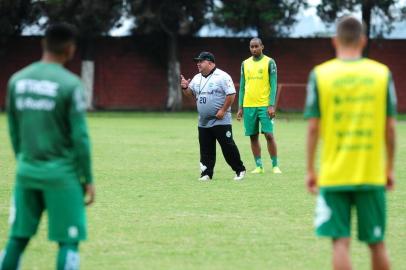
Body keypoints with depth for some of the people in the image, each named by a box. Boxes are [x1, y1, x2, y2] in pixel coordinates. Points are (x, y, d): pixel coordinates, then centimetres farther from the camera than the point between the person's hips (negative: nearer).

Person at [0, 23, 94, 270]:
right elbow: (80, 137, -10)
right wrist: (88, 179, -3)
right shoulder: (70, 84, -10)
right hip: (61, 174, -5)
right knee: (68, 241, -1)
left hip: (26, 172, 5)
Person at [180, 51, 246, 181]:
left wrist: (223, 110, -18)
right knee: (206, 149, 6)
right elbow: (190, 93, 17)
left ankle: (240, 170, 4)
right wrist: (185, 87, -5)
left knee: (228, 146, -6)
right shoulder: (197, 78, 13)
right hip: (203, 122, 7)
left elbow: (231, 94, -14)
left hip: (221, 121, -7)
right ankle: (207, 173, 12)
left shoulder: (222, 77, -10)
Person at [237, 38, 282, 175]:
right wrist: (240, 107, 9)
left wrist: (271, 105, -13)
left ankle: (275, 166, -2)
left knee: (269, 135, -9)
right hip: (248, 106, 4)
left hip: (265, 105, -4)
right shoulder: (245, 64, 12)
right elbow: (242, 86, 15)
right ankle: (259, 166, 9)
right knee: (253, 136, 4)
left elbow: (273, 85, -4)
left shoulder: (269, 62, 0)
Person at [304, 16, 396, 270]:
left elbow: (313, 127, -2)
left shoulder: (320, 75, -2)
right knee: (377, 243, 11)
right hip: (372, 174, 1)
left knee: (340, 242, 0)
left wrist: (311, 170, 6)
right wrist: (389, 168, 12)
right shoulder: (382, 73, 1)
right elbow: (390, 127, 2)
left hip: (333, 175, -1)